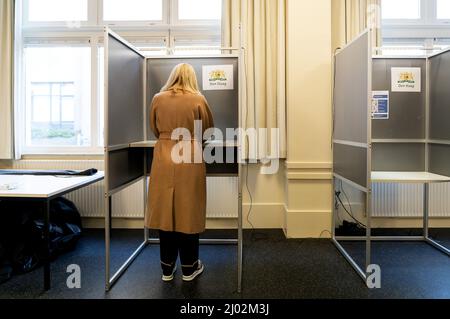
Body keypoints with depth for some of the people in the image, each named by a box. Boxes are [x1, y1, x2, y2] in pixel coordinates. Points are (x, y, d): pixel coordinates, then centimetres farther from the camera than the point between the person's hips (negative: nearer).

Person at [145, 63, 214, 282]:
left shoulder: (158, 99, 4)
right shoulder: (198, 100, -3)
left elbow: (155, 130, 14)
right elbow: (208, 131, 6)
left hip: (164, 160, 2)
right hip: (190, 161, -2)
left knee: (165, 212, 10)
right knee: (189, 213, 7)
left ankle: (167, 268, 21)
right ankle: (189, 267, 19)